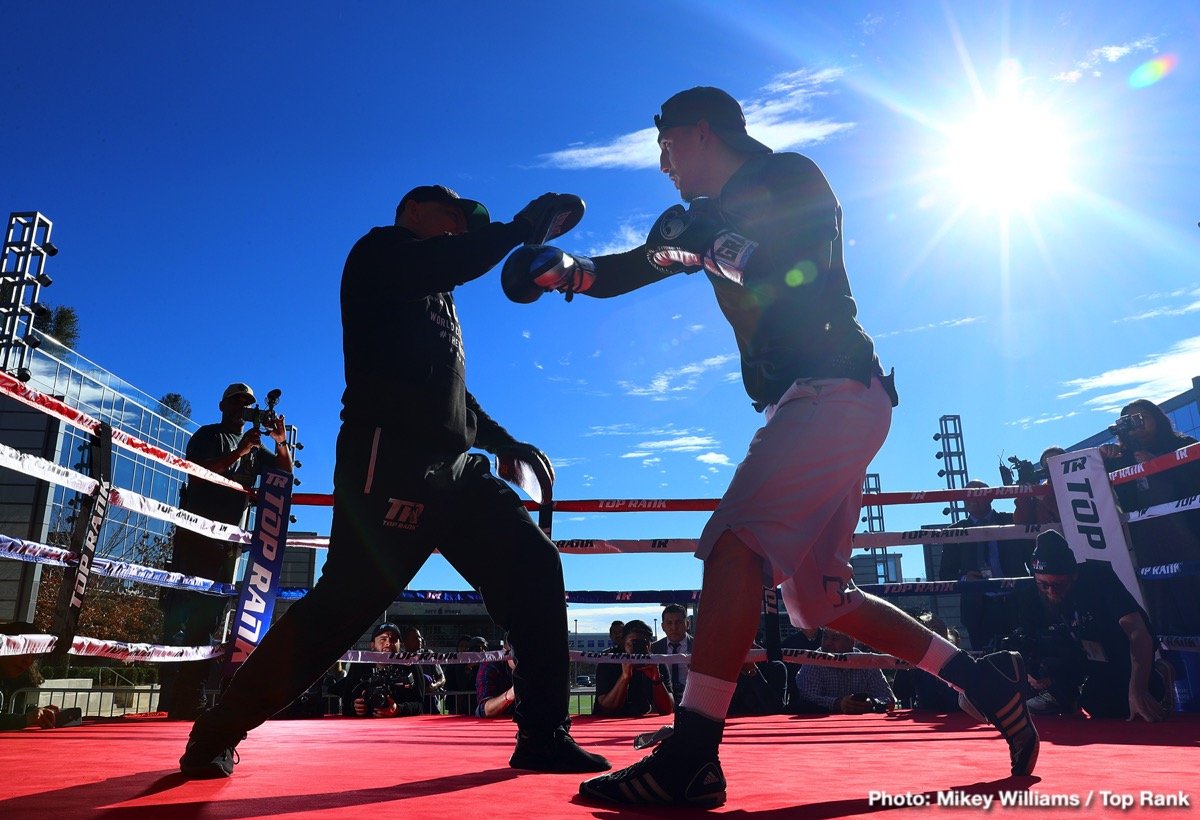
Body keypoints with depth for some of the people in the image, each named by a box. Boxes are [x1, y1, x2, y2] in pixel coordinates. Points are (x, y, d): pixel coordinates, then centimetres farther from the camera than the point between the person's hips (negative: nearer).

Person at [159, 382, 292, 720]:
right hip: (196, 535, -6)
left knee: (208, 616, 4)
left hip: (228, 542, 6)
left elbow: (286, 473, 15)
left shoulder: (254, 450, 21)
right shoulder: (208, 435, 5)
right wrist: (238, 452, -19)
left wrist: (281, 441, -1)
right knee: (181, 612, -10)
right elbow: (197, 472, -11)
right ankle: (173, 697, -12)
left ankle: (192, 697, 6)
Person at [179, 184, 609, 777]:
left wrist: (507, 444, 18)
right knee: (344, 603, -10)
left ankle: (543, 738, 3)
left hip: (455, 468, 9)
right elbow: (456, 261, -16)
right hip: (391, 460, -9)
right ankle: (214, 738, 10)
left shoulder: (435, 299, 30)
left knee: (533, 568, -2)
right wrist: (522, 224, -5)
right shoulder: (380, 252, 6)